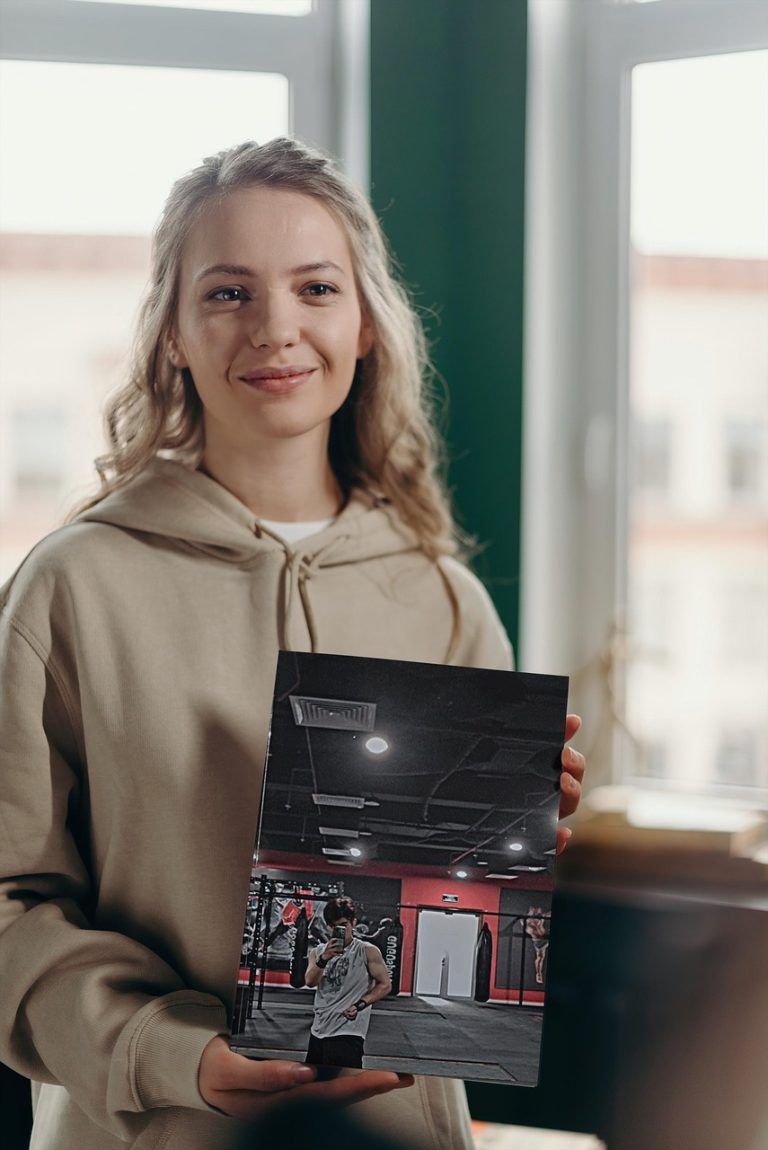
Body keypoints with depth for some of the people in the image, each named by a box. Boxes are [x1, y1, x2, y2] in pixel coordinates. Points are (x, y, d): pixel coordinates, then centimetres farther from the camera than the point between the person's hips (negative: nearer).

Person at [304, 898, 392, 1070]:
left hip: (347, 1032, -6)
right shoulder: (318, 952, 8)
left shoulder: (368, 952, -5)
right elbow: (310, 981, -8)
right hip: (319, 1030, 6)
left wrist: (360, 1005, -15)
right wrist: (325, 958, -23)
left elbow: (385, 985, -4)